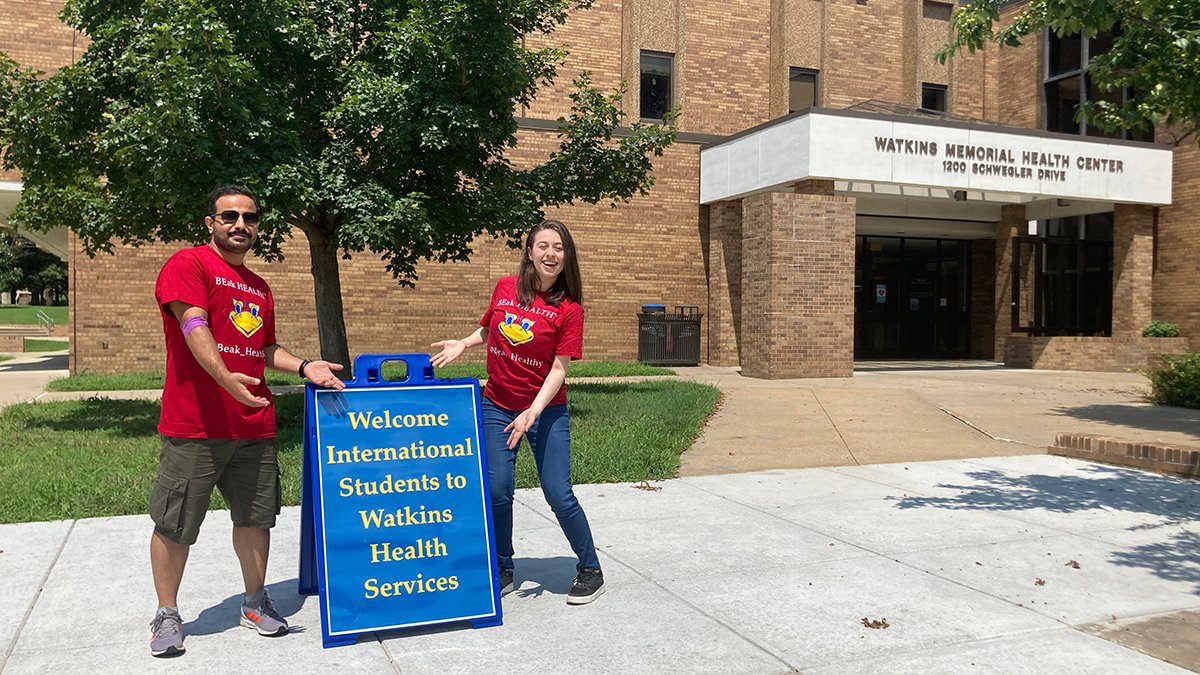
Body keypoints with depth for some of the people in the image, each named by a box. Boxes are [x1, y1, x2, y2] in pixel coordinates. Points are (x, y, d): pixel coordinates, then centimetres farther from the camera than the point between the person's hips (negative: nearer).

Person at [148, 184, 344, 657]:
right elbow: (195, 328, -19)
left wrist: (304, 366, 7)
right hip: (195, 425, -6)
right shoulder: (187, 265, -4)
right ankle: (167, 615, 22)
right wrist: (226, 378, -33)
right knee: (174, 525, 4)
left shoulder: (260, 288, 18)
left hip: (255, 427, 6)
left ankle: (255, 601, 29)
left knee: (256, 516, 12)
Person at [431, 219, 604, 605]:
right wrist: (463, 344, 0)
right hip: (497, 406, 3)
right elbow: (487, 330, 19)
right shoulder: (505, 288, 0)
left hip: (546, 410, -3)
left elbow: (559, 369, -14)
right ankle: (502, 571, 21)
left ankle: (590, 570, 16)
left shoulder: (569, 308, -9)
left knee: (558, 494, -4)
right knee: (496, 490, 0)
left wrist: (532, 412, -24)